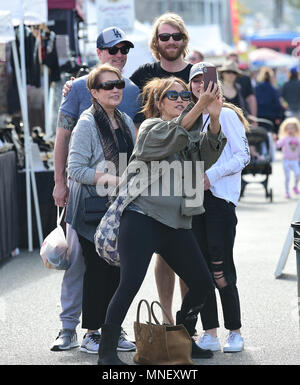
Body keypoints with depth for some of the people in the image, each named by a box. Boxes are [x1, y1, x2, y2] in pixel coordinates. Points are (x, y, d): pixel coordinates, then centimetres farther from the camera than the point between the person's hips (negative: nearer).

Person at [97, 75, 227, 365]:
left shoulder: (192, 134, 20)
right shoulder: (151, 128, 3)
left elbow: (207, 155, -2)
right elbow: (172, 136, -20)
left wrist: (214, 118, -17)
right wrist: (200, 106, -31)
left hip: (176, 223, 7)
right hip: (142, 217, -7)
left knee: (202, 284, 7)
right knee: (130, 283, -16)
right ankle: (106, 351, -10)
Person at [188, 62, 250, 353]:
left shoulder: (226, 115, 0)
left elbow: (242, 155, -6)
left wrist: (212, 176, -15)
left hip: (220, 196, -6)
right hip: (194, 197, 6)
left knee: (220, 268, -10)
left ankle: (234, 332, -1)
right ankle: (209, 334, 5)